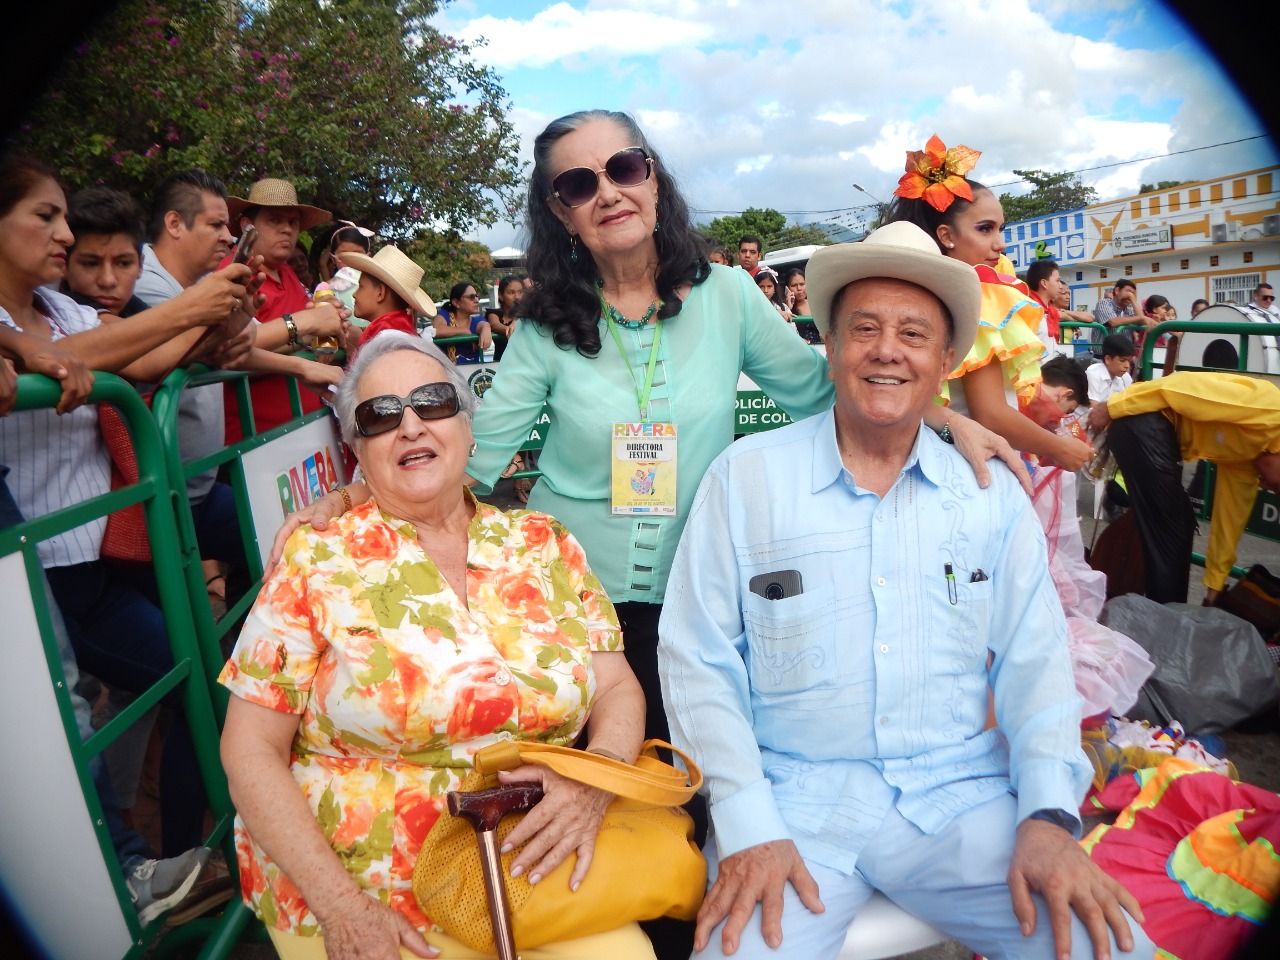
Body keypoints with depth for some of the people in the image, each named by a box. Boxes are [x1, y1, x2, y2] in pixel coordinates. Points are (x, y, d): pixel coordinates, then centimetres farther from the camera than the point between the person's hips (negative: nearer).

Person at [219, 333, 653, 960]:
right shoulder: (316, 558, -5)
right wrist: (340, 906, -14)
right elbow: (251, 750, -5)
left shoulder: (544, 545, 2)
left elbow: (617, 689, 2)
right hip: (352, 893, -1)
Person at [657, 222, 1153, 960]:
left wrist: (1049, 815, -9)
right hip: (793, 797, -2)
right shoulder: (744, 476, -3)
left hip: (962, 795, 3)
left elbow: (1034, 659, 5)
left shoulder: (993, 492, 6)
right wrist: (748, 828, -14)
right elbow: (698, 661, -5)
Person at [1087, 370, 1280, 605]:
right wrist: (1112, 408, -16)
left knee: (1179, 525, 14)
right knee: (1169, 527, -6)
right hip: (1140, 420, -10)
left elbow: (1229, 518, 19)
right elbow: (1182, 387, -17)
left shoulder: (1246, 457, 13)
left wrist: (1215, 587, 23)